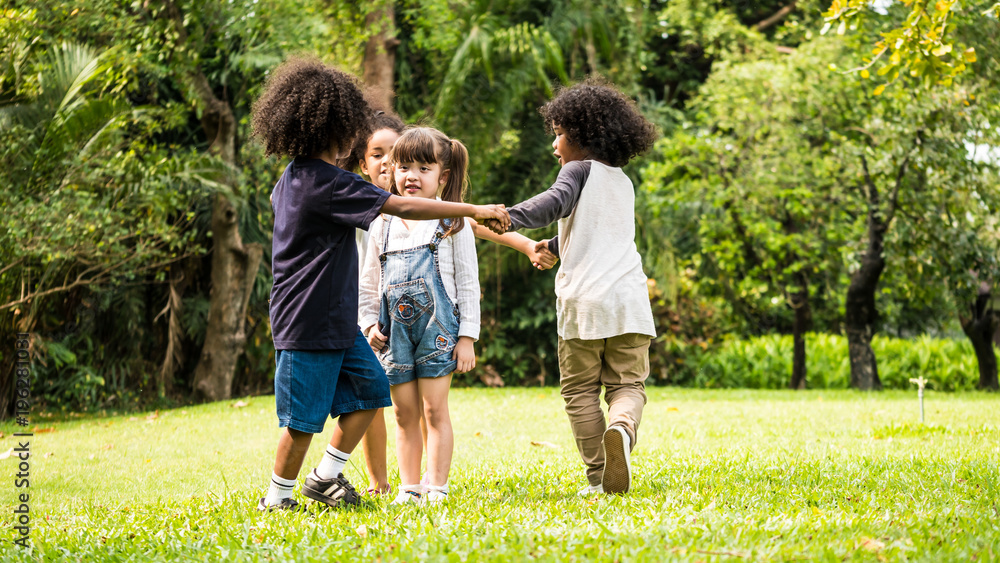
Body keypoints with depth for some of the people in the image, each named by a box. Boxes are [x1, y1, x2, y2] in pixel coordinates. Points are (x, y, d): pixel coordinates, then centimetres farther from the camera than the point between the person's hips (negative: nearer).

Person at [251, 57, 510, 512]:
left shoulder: (292, 177, 9)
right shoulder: (327, 184, -21)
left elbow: (277, 200, 33)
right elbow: (403, 207, -23)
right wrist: (474, 210, -19)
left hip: (336, 319, 10)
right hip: (308, 320, -10)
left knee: (369, 389, 12)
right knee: (303, 417, 0)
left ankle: (326, 475, 18)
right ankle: (277, 498, 13)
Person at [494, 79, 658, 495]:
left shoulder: (580, 169, 1)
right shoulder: (623, 182, 22)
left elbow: (555, 202, -21)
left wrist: (508, 218, -34)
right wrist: (553, 246, 47)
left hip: (583, 301, -5)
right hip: (629, 298, 5)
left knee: (580, 389, 7)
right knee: (628, 384, 8)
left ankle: (597, 476, 3)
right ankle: (622, 426, -26)